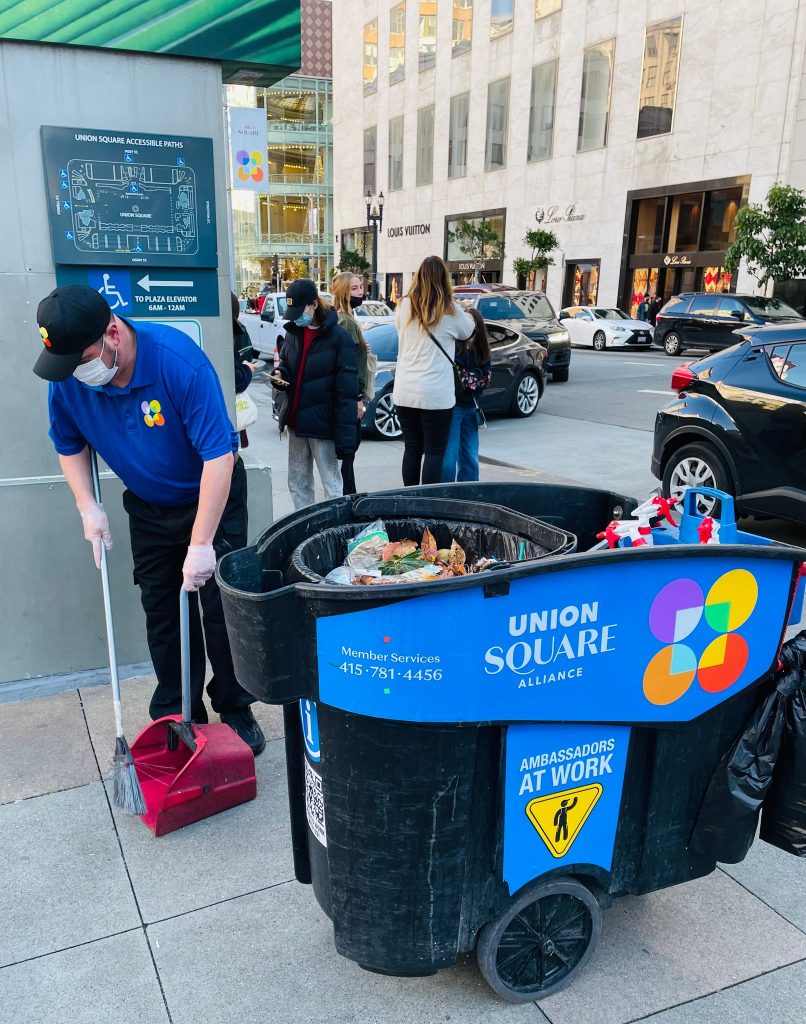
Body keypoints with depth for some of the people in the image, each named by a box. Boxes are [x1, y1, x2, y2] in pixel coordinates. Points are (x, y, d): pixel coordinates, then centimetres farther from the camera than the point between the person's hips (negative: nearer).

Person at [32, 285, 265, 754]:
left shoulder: (179, 360, -32)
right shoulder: (67, 381, -15)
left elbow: (219, 455, -32)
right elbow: (70, 444, 5)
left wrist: (201, 543, -33)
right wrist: (88, 507, -8)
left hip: (211, 497, -4)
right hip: (148, 509, 5)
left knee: (221, 607, -1)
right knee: (162, 613, 9)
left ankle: (237, 711, 17)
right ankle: (178, 719, 23)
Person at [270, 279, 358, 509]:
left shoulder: (338, 338, -11)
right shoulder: (293, 333, 9)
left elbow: (347, 391, -14)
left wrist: (345, 435, -19)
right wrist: (279, 374, -3)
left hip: (322, 423, -7)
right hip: (296, 421, 7)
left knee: (331, 486, 0)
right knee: (297, 484, 14)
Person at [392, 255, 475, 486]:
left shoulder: (404, 307, 1)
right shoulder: (449, 311, -6)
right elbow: (468, 331, 11)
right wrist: (463, 314, 29)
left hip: (404, 393, 4)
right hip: (435, 395, -4)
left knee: (412, 449, 12)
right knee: (434, 453, 2)